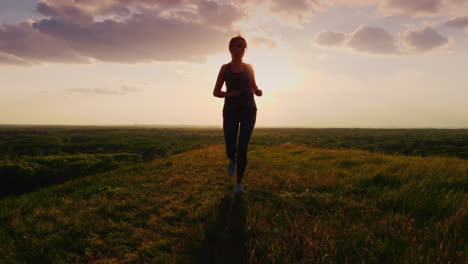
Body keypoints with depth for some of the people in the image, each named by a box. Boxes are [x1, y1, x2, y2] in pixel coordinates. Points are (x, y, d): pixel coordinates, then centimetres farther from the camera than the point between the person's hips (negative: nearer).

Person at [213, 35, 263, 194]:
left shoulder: (248, 67, 12)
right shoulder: (225, 68, 8)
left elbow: (254, 89, 19)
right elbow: (215, 92, 7)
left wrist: (258, 92, -6)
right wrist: (228, 94, -14)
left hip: (248, 110, 0)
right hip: (230, 111, 0)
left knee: (242, 148, -10)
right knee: (230, 150, -7)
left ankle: (239, 182, 7)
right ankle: (233, 160, 32)